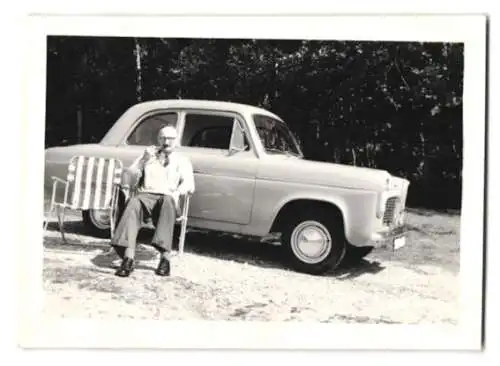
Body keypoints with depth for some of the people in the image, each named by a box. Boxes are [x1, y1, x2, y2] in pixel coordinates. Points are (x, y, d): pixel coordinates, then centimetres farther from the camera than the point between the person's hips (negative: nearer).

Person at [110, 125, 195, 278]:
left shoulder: (182, 160, 19)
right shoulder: (149, 153, 24)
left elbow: (189, 184, 4)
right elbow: (131, 173, 13)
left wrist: (178, 192, -18)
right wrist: (143, 161, -6)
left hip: (167, 198, -1)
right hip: (145, 195, 1)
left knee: (168, 201, -39)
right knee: (133, 203, -35)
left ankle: (165, 257, -44)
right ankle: (128, 257, -46)